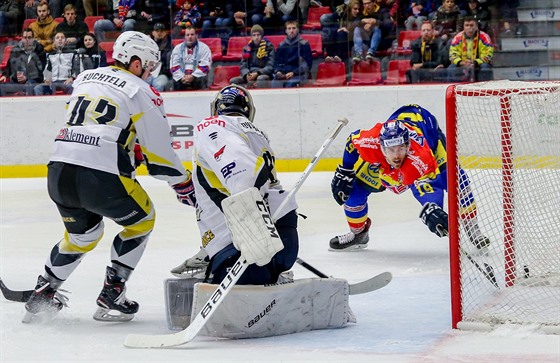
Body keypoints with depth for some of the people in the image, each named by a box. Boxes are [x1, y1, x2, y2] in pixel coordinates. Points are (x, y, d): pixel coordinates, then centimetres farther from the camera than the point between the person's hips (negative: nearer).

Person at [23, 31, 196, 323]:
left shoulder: (84, 78, 20)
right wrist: (187, 188, 15)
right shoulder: (143, 93, 3)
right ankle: (111, 295, 13)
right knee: (141, 220, 20)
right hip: (101, 176, -6)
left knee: (83, 232, 30)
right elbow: (160, 153, 3)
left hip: (58, 171, 6)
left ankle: (42, 293, 27)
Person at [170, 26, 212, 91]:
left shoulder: (204, 48, 1)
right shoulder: (178, 48, 9)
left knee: (201, 80, -36)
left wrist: (193, 76, -20)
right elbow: (174, 66, 2)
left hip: (197, 77, -1)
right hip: (182, 77, 1)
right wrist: (182, 77, -14)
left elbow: (205, 66, -9)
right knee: (176, 81, -31)